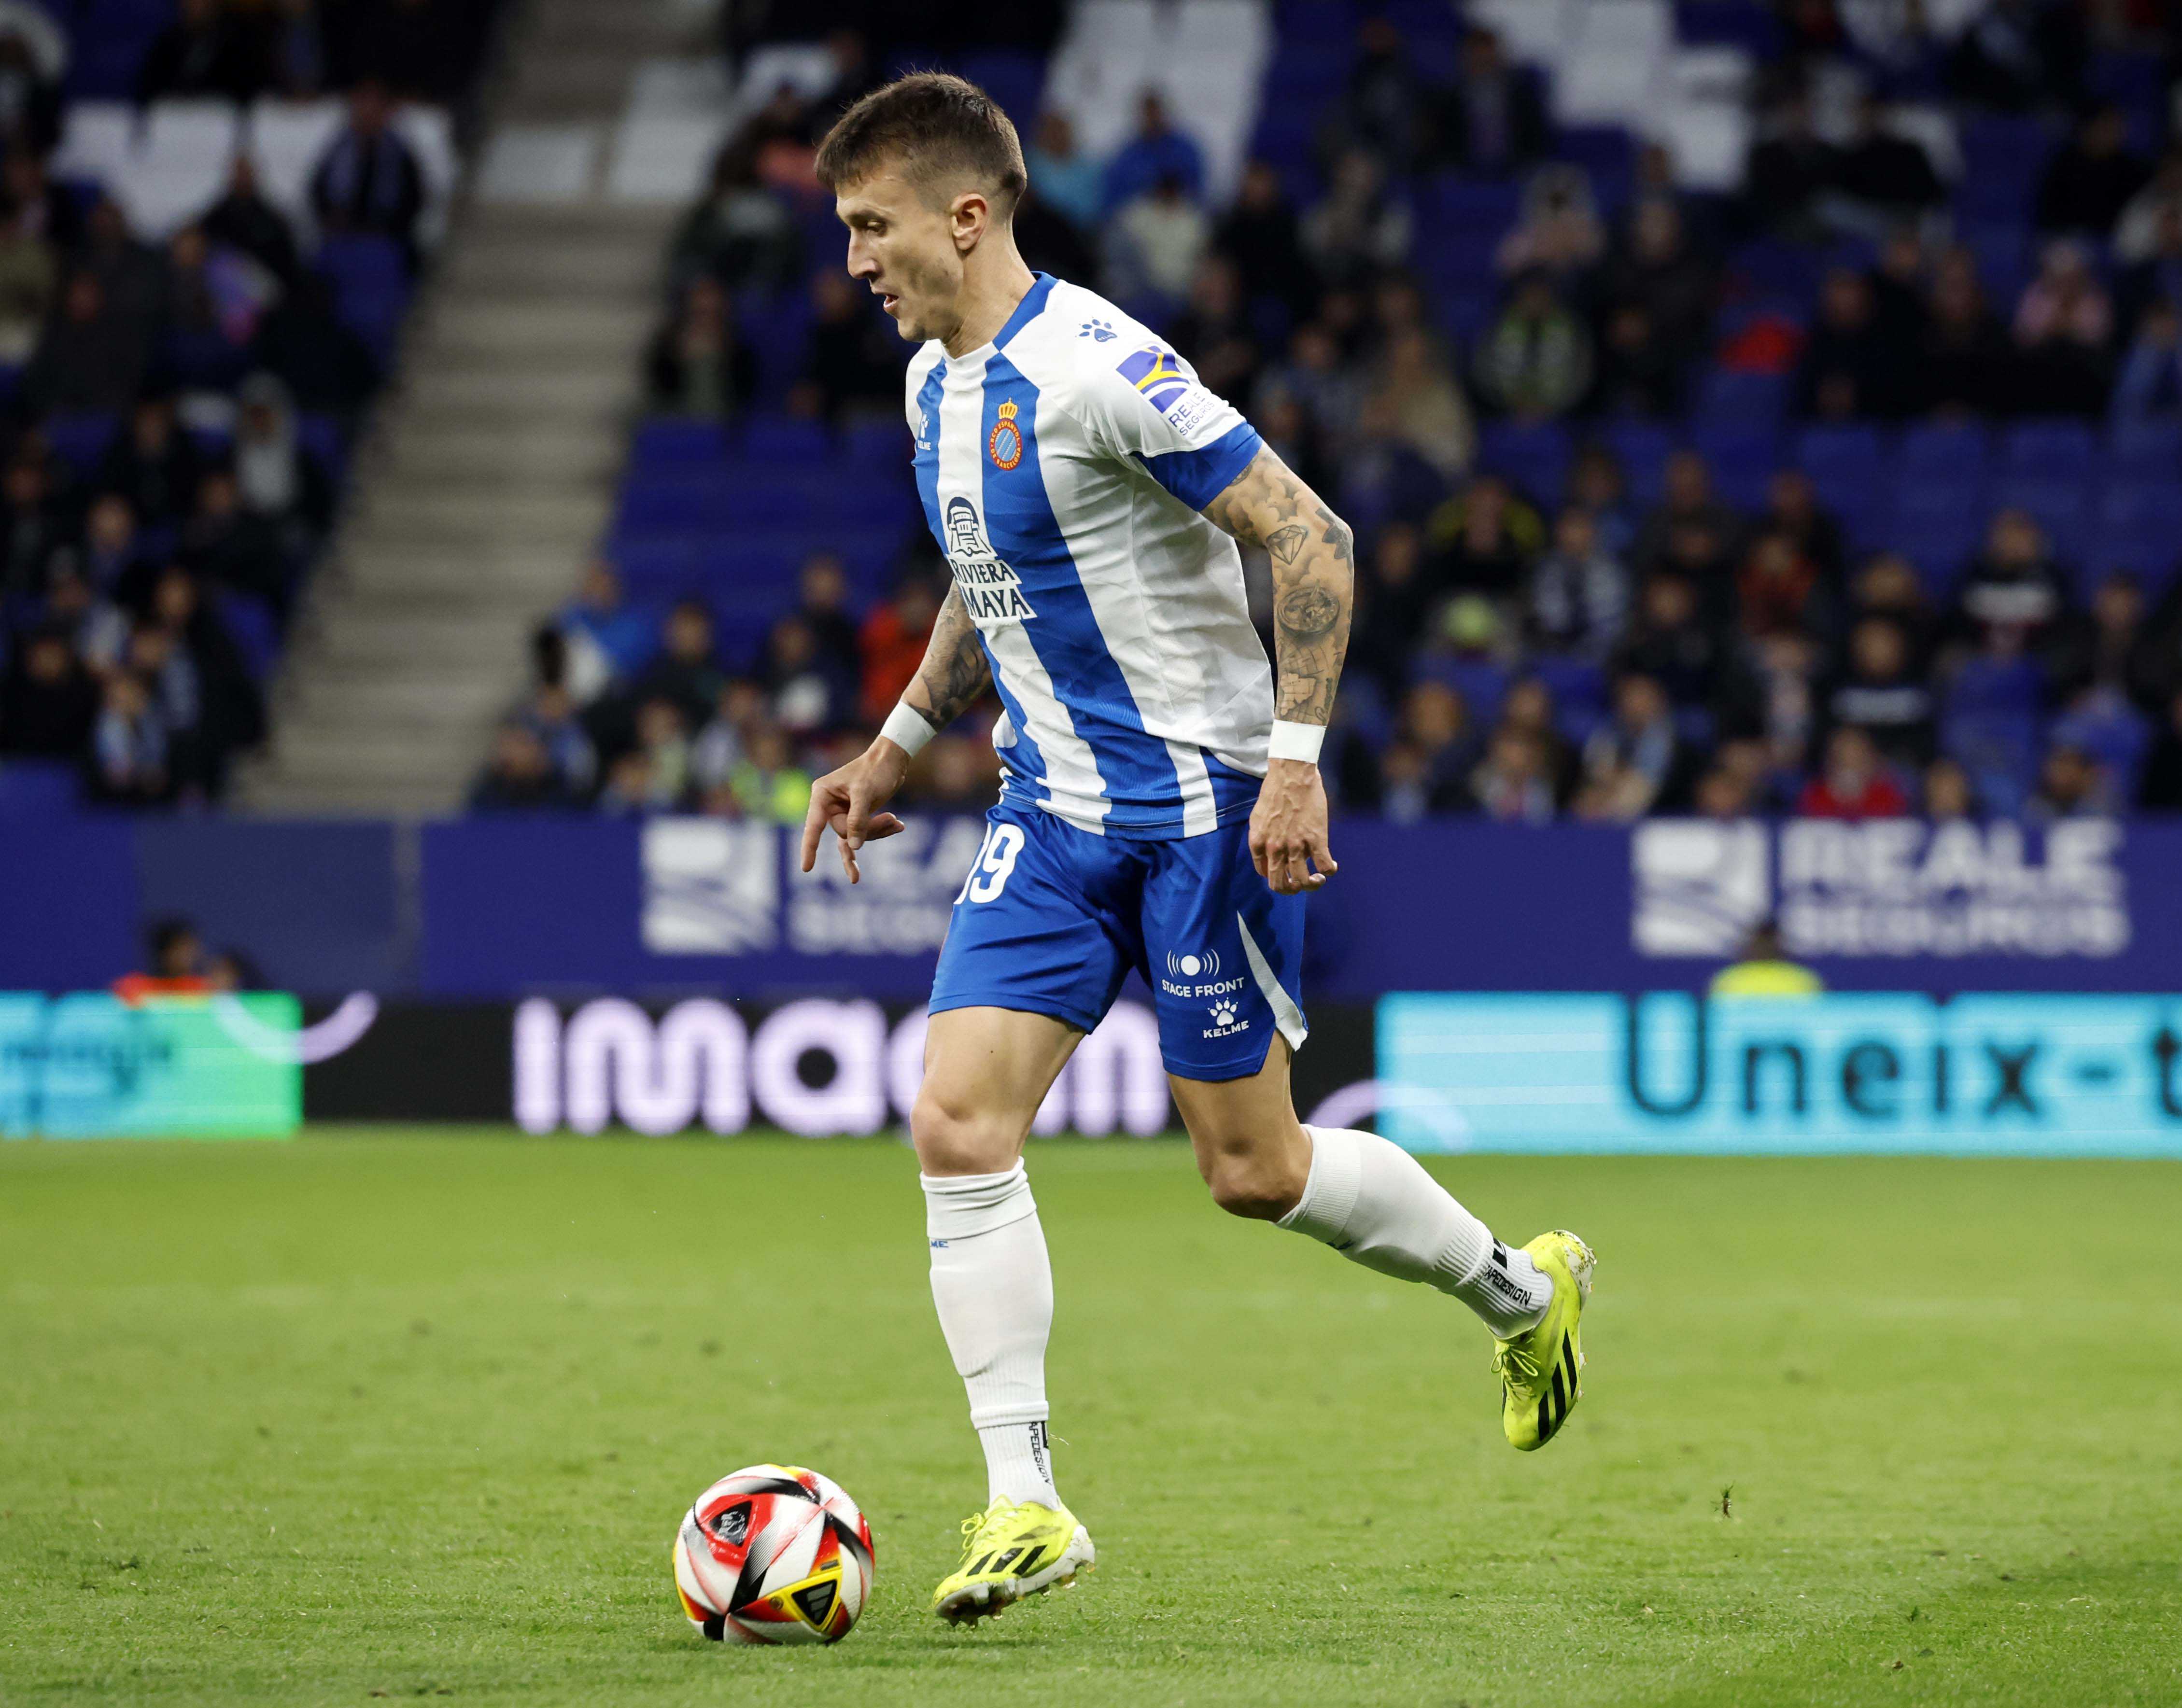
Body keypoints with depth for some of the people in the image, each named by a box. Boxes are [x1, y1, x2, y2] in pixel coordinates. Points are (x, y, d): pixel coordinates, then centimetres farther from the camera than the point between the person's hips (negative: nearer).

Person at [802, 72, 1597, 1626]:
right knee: (958, 1122, -9)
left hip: (1201, 800, -7)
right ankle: (1026, 1501, -6)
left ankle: (1523, 1291, 29)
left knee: (1255, 1172, 2)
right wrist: (900, 744, 20)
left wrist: (1294, 758, -22)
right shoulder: (935, 382, 8)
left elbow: (1310, 538, -18)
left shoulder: (1095, 367, -19)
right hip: (1052, 812, 8)